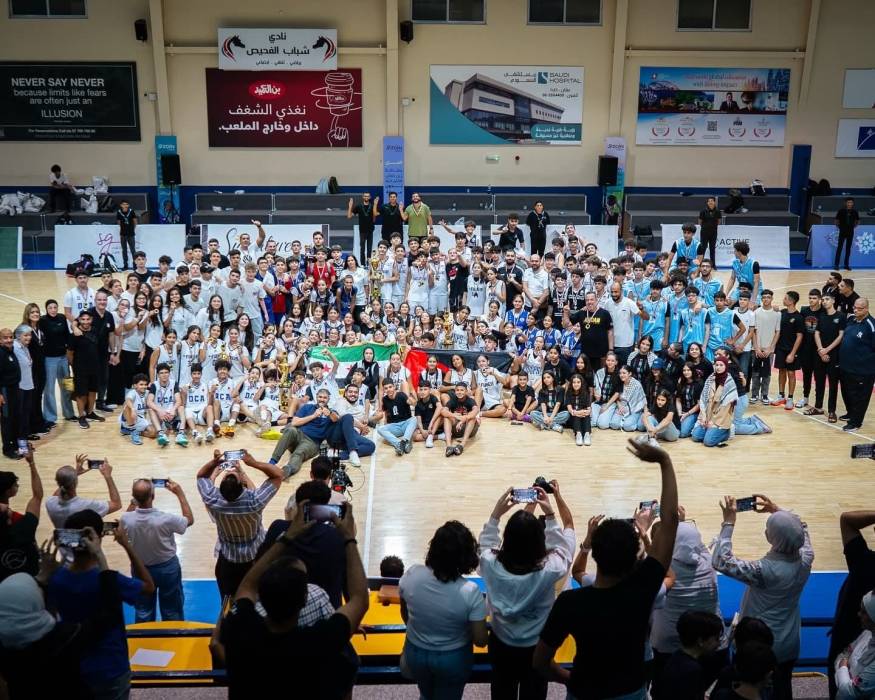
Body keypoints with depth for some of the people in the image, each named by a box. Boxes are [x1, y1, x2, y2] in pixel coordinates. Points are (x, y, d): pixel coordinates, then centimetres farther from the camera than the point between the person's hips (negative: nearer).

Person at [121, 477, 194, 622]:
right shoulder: (166, 519, -32)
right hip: (167, 568, -2)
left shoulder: (126, 519, -24)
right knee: (172, 611, 18)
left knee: (143, 612, 23)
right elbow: (190, 520, -10)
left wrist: (134, 499, -1)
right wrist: (180, 493, -10)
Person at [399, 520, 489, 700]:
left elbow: (405, 615, -4)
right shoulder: (470, 592, -31)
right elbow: (481, 640, -21)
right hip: (453, 659, -2)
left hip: (416, 653, 3)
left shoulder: (412, 575, -23)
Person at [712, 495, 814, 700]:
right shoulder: (806, 559, -16)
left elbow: (720, 561, -31)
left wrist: (729, 522, -27)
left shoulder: (764, 570, -34)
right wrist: (775, 509, 1)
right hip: (790, 645, 5)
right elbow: (800, 528, 5)